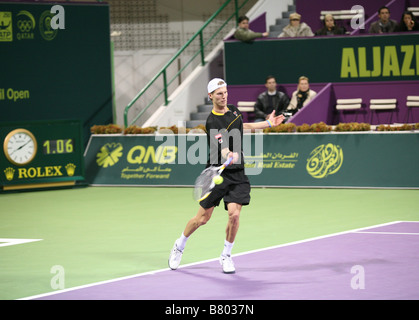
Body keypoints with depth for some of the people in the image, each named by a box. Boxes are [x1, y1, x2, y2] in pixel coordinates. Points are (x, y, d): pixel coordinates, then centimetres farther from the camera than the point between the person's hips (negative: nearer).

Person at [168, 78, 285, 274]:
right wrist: (230, 155, -51)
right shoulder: (212, 122, -15)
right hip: (218, 174, -4)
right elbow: (223, 148, -29)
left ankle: (226, 255, 5)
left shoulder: (234, 110, 8)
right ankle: (179, 246, 29)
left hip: (238, 175, 4)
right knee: (202, 219, 3)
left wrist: (268, 123, 34)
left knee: (234, 214, -14)